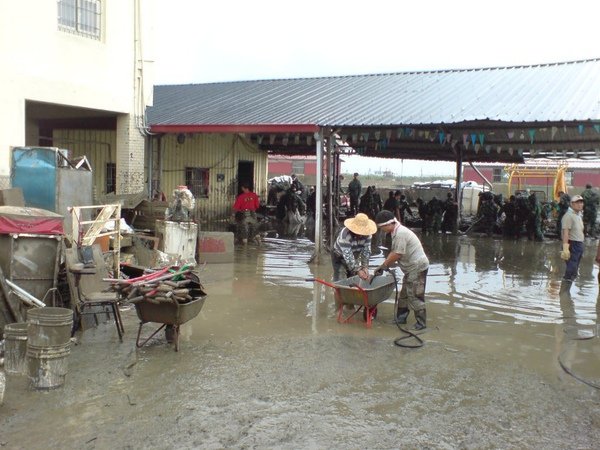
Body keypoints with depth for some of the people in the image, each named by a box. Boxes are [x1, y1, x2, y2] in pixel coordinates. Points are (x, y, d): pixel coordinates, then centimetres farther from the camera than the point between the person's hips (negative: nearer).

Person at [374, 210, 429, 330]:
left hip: (418, 267, -11)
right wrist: (383, 265, 5)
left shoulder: (400, 233, -23)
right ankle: (401, 318, 27)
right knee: (404, 294, 16)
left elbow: (397, 255, -23)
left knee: (414, 296, -7)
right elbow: (393, 252, 13)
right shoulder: (396, 232, 10)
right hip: (411, 267, 11)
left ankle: (421, 323, 0)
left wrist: (384, 266, -10)